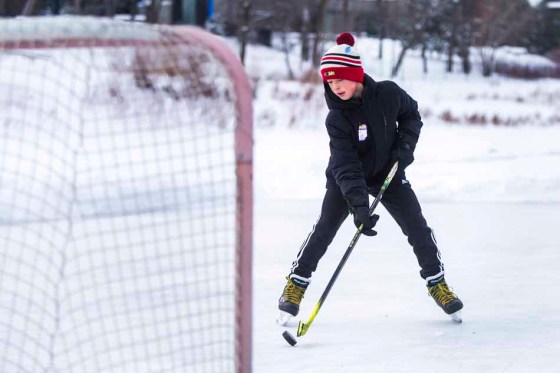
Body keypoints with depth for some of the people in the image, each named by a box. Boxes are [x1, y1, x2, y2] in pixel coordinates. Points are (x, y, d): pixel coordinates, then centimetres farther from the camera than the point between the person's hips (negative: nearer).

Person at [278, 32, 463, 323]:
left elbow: (411, 114, 2)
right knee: (325, 227, -13)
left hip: (388, 173, 2)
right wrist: (359, 206, -41)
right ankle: (296, 283, -1)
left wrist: (405, 144, -14)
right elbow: (346, 166, -31)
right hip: (345, 179, -2)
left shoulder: (388, 94, -22)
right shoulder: (337, 118, -26)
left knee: (417, 226, -2)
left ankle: (436, 283, 14)